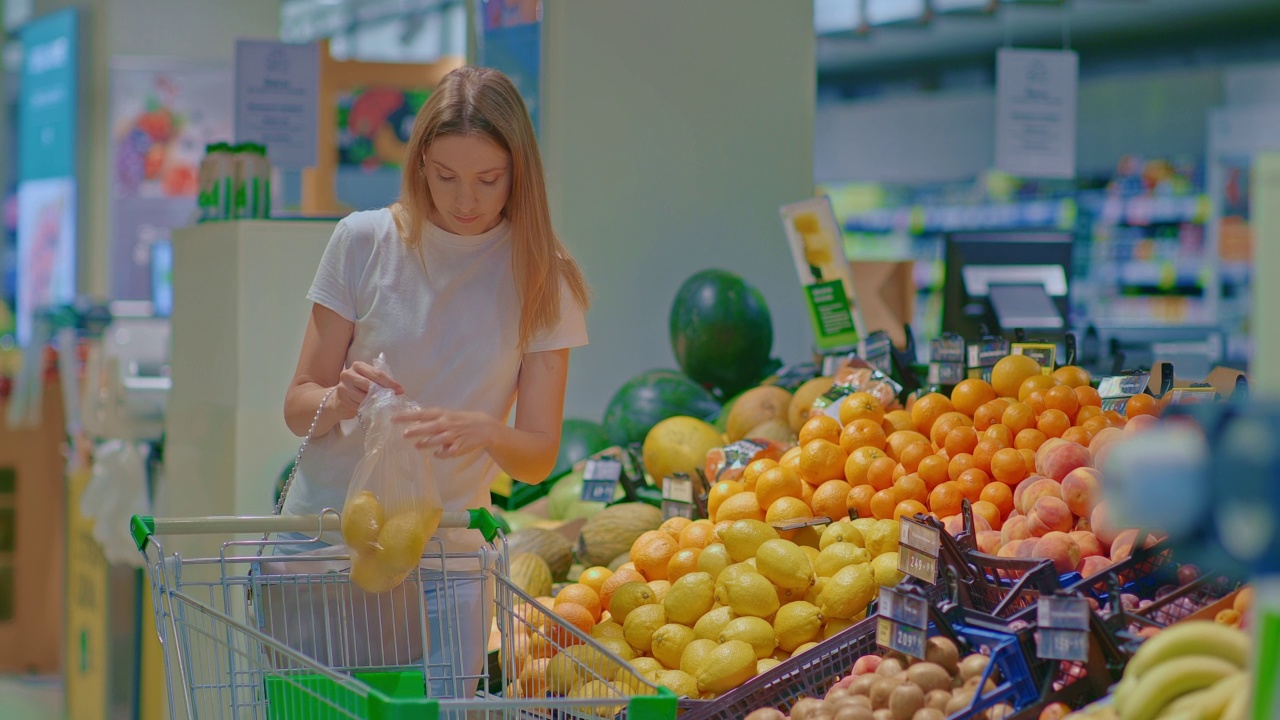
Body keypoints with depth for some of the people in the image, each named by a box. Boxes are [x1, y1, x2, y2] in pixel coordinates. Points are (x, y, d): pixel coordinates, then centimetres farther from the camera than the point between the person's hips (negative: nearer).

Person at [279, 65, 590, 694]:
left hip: (443, 549, 0)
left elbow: (538, 457, -4)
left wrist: (480, 430, -25)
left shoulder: (542, 278, -2)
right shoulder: (365, 242, -4)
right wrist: (337, 400, -24)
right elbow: (297, 406, -1)